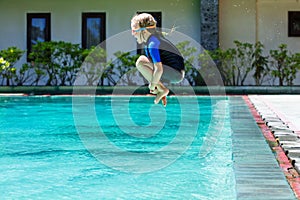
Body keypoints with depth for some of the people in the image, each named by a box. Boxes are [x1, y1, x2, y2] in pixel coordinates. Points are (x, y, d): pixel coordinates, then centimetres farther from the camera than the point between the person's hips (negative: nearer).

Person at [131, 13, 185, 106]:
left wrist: (152, 85, -11)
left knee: (140, 62, -17)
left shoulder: (152, 45, -18)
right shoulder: (157, 35, 11)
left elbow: (159, 70, -25)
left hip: (175, 74, -10)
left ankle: (162, 89, -11)